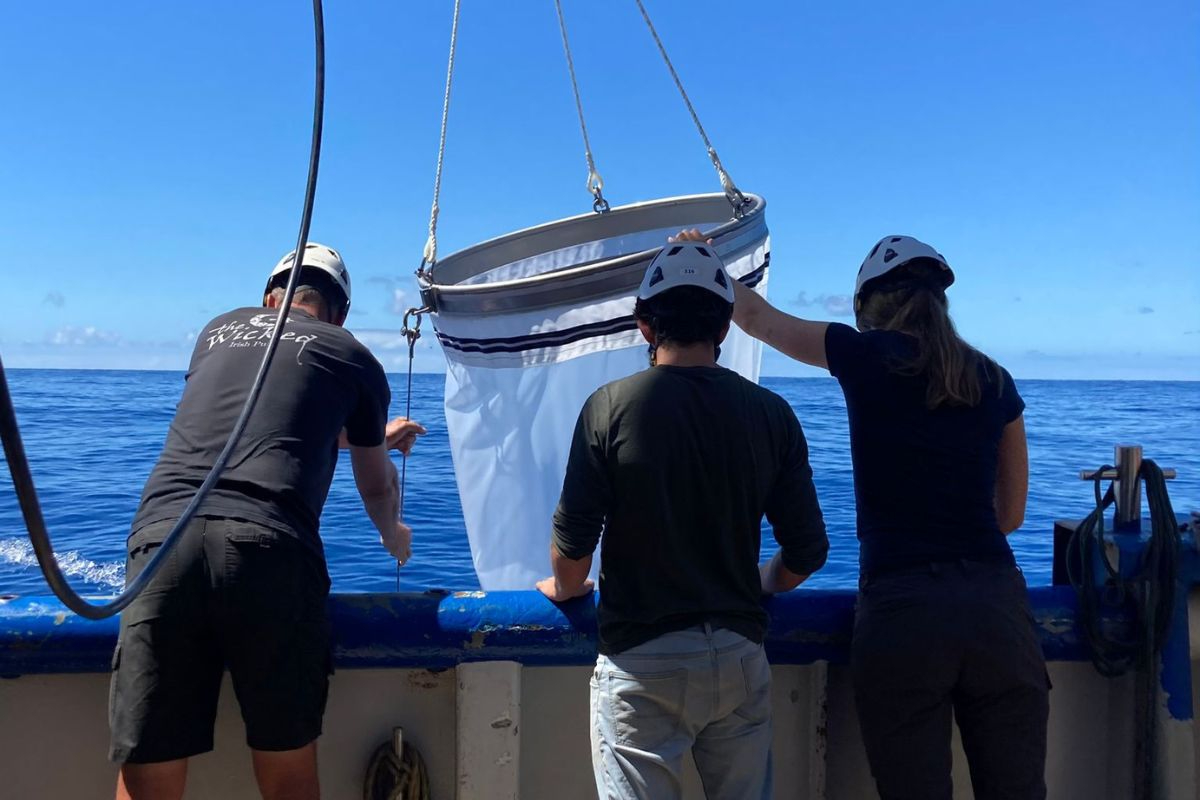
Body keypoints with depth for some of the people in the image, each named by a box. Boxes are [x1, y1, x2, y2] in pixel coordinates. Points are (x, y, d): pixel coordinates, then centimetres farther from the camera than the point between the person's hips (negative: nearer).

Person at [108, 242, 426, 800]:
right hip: (268, 549, -3)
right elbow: (377, 487, 30)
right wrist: (394, 537, 54)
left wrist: (370, 435, 61)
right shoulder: (354, 359, 18)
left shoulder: (220, 329, 28)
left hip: (162, 539, 3)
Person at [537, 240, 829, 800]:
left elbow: (574, 538, -9)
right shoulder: (771, 413, -1)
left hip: (640, 661, -3)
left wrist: (564, 587, 13)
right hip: (739, 656, 3)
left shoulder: (612, 405, -9)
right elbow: (807, 551, 2)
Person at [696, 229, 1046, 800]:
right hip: (997, 602, 4)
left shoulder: (867, 356, 1)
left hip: (901, 607, -3)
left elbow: (758, 317, 17)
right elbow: (1010, 514, 18)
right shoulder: (994, 380, 10)